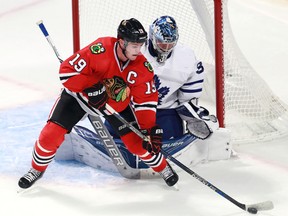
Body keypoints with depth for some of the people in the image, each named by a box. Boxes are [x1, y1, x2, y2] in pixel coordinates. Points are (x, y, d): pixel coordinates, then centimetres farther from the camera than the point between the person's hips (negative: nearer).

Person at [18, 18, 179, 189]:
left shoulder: (142, 67, -22)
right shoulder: (100, 50, -35)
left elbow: (146, 99, -14)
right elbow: (67, 71, -30)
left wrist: (151, 129, -22)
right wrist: (91, 88, -37)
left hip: (117, 104, 2)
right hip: (80, 95, -2)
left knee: (137, 141, -6)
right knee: (51, 134, -10)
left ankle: (162, 167, 23)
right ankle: (37, 169, 18)